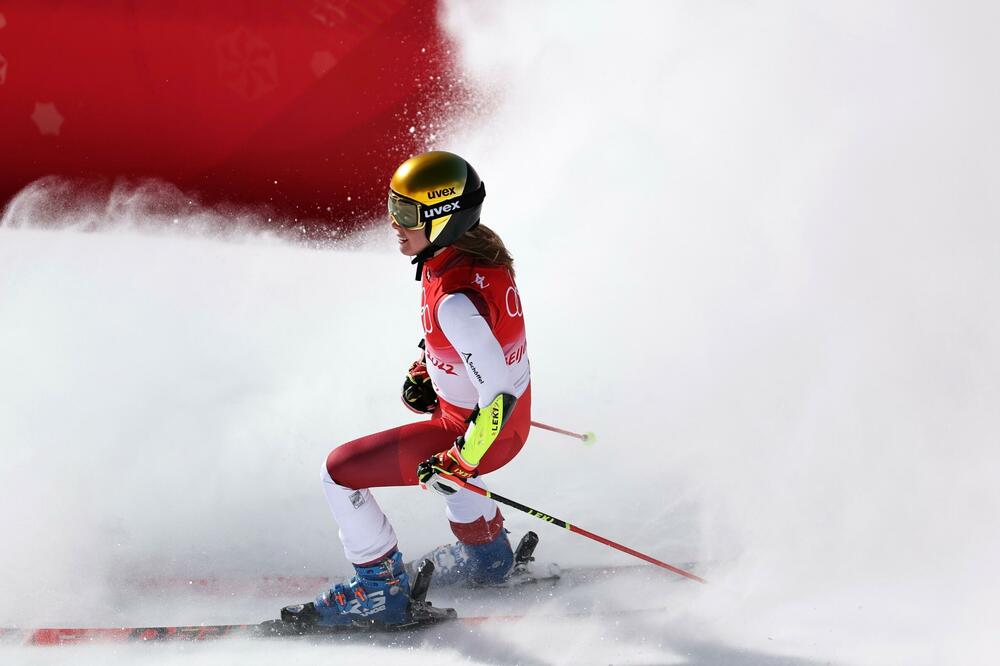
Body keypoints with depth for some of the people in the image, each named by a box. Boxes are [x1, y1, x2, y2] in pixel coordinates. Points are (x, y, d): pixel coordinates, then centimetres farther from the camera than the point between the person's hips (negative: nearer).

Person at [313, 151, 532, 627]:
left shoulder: (455, 300, -36)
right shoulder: (478, 244, -8)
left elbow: (500, 394, -34)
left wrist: (457, 465, -24)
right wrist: (424, 370, 12)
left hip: (484, 433, -9)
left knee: (340, 471, -4)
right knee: (444, 454, 41)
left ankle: (381, 590, 13)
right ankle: (486, 554, 57)